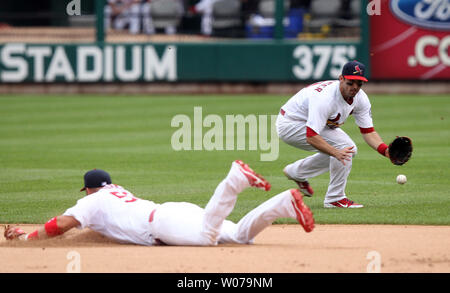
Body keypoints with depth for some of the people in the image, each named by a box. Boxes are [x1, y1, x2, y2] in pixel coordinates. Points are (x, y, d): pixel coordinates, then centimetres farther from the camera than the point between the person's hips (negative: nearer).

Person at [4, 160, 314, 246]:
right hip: (181, 211, 7)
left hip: (162, 221, -7)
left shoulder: (92, 202, 17)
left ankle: (235, 179, -45)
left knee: (206, 234, -36)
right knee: (240, 234, -7)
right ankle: (285, 203, -25)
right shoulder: (120, 192, 39)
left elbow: (62, 224, 2)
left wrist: (28, 236, 16)